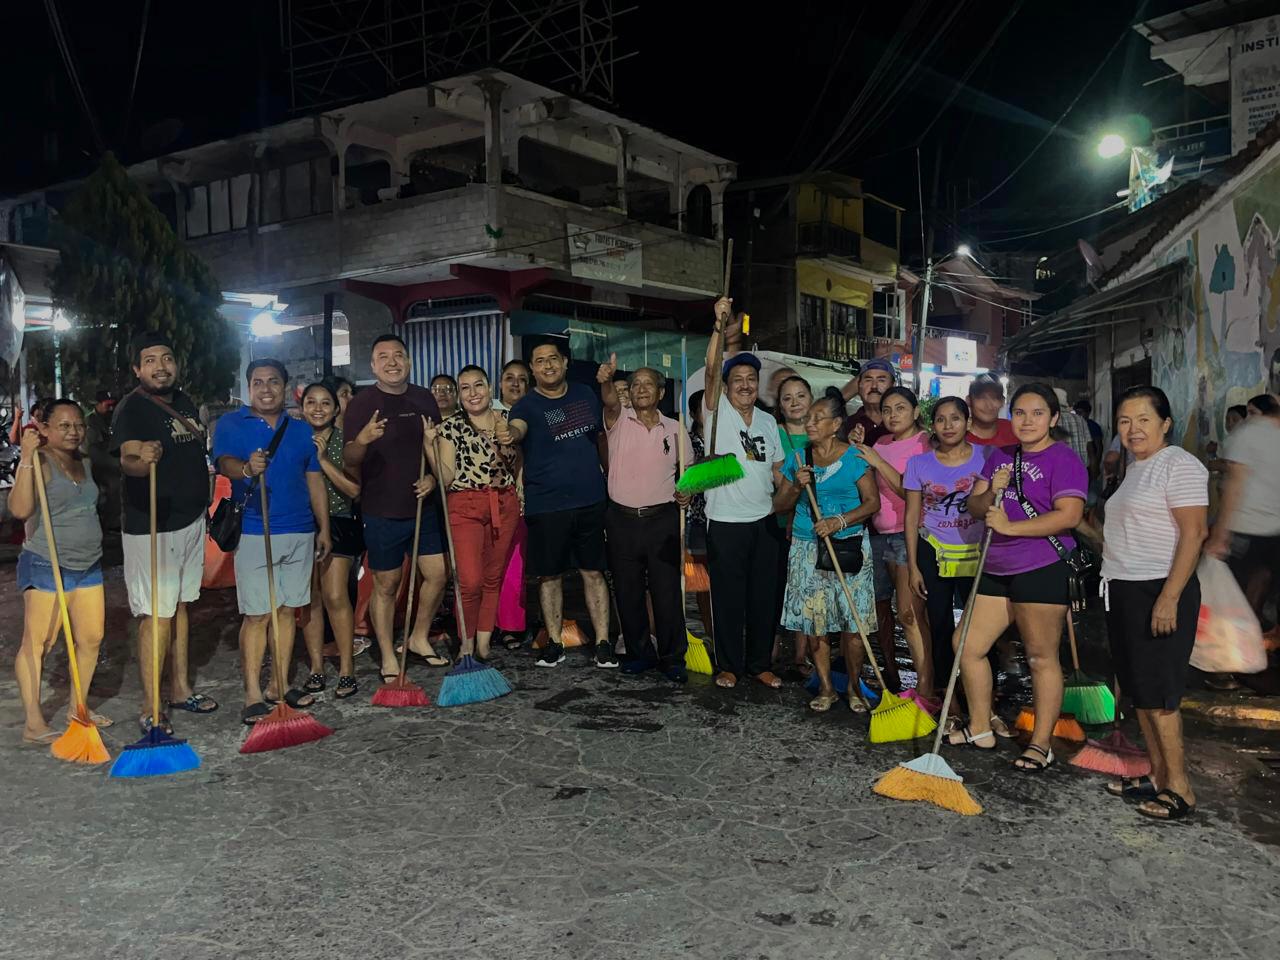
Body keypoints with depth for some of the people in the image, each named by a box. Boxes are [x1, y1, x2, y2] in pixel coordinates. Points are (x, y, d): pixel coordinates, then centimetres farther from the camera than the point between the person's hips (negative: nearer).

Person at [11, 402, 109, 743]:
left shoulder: (85, 463, 12)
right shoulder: (40, 463, -12)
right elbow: (20, 509, -27)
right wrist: (27, 458, -31)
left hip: (88, 566, 7)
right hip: (46, 566, -7)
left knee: (91, 637, 8)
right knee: (37, 642, -4)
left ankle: (78, 706, 24)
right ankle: (33, 724, 0)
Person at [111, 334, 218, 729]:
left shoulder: (185, 402, 11)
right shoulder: (132, 407, -13)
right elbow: (127, 458, -31)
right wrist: (141, 459, -53)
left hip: (191, 521, 8)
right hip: (152, 528, -8)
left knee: (180, 607, 17)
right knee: (157, 616, -7)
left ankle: (181, 689, 28)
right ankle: (149, 706, 2)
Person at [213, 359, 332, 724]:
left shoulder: (300, 430, 13)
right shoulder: (230, 424, 1)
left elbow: (315, 480, 15)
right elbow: (224, 462, -17)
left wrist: (324, 528, 11)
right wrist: (245, 467, -41)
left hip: (300, 532, 4)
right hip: (253, 533, -4)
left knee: (287, 610, 9)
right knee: (257, 615, -5)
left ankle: (280, 685, 18)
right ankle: (253, 694, 0)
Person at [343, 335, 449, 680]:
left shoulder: (424, 399, 7)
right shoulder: (361, 403, -8)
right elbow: (349, 460, -13)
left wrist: (433, 477, -2)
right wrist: (362, 440, -35)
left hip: (422, 506, 5)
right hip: (382, 511, -5)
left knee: (437, 574, 8)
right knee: (386, 585, 3)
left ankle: (418, 638, 29)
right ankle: (389, 660, 16)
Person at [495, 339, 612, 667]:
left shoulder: (586, 394, 7)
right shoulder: (527, 405, -7)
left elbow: (602, 434, 21)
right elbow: (518, 427, -30)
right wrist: (508, 433, -54)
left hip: (590, 501, 3)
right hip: (545, 504, -2)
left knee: (593, 572, 7)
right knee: (549, 575, 7)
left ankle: (603, 643, 13)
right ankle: (554, 643, 19)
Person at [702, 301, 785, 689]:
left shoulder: (768, 422, 10)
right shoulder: (718, 411, -3)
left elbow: (778, 470, 15)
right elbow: (710, 372, -21)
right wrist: (720, 329, -33)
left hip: (764, 522, 4)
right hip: (726, 523, -4)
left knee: (763, 596, 11)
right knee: (728, 597, 4)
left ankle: (759, 664, 24)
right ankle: (729, 665, 18)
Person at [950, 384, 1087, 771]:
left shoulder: (1063, 459, -7)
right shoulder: (1001, 456, 15)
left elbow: (1068, 515, -19)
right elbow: (975, 505, 13)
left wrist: (1010, 526, -18)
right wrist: (991, 493, -9)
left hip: (1042, 569, -8)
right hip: (997, 569, 8)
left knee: (1042, 657, 0)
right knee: (969, 645, 10)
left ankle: (1041, 744, 11)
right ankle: (980, 728, 25)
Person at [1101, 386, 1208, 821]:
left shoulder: (1179, 465, -11)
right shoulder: (1135, 468, 16)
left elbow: (1193, 533, -18)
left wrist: (1170, 597, -23)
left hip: (1159, 592, -9)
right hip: (1124, 590, 9)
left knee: (1157, 692, -5)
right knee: (1138, 689, 12)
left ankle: (1180, 787, 5)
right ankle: (1158, 776, 21)